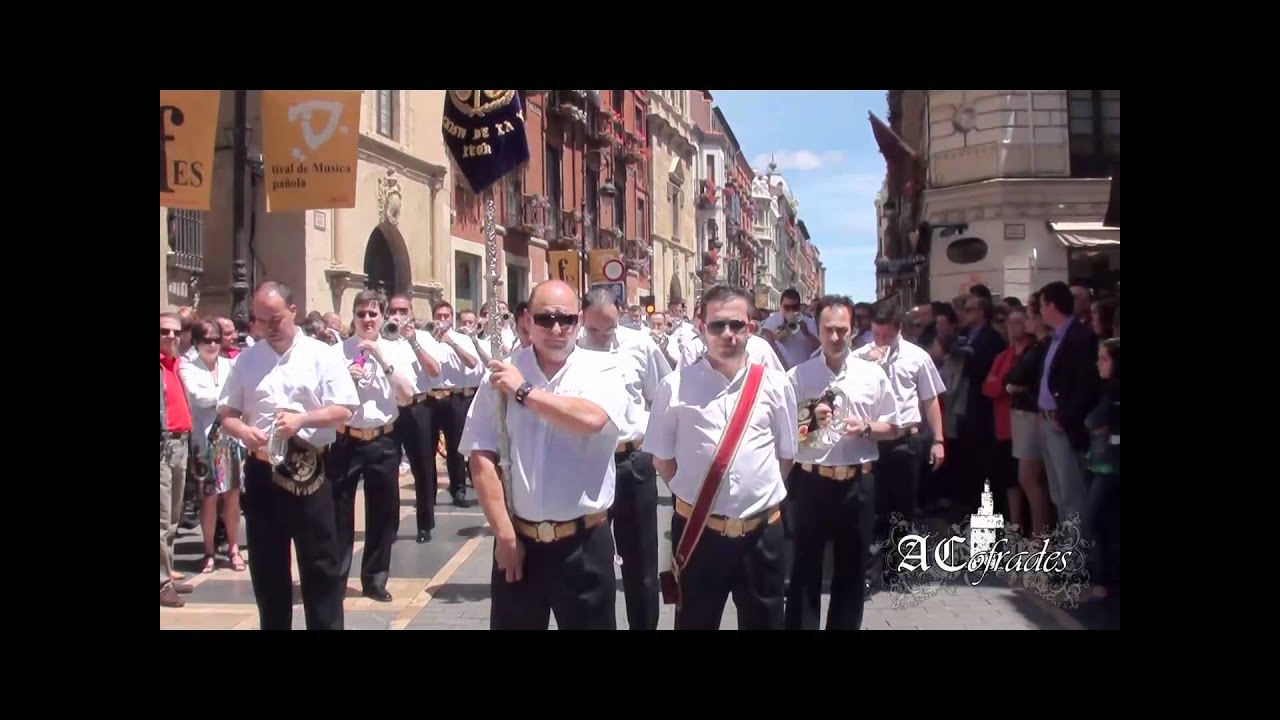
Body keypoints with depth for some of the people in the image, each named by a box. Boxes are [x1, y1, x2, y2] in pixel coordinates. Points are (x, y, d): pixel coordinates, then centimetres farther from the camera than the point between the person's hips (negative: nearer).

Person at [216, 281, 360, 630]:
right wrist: (243, 431, -13)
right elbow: (226, 412, 8)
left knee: (320, 563, 3)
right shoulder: (247, 359, 8)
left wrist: (302, 419, -20)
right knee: (266, 564, 12)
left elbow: (344, 410, -5)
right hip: (261, 471, 3)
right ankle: (273, 626, 25)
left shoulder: (321, 354, -2)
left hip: (309, 470, -3)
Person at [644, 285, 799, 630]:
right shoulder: (676, 386, -6)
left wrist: (762, 494, 5)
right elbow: (662, 457, 4)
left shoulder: (776, 385, -1)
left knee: (763, 622, 18)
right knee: (694, 622, 15)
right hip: (697, 531, -1)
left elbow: (786, 454, 10)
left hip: (762, 532, 1)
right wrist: (693, 494, 1)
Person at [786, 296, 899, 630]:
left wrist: (865, 428, -10)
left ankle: (845, 625, 29)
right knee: (805, 566, 8)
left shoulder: (873, 374, 2)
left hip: (857, 483, 2)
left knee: (852, 567, 14)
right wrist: (809, 421, -17)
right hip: (811, 481, -2)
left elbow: (892, 428, 8)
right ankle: (800, 626, 19)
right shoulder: (797, 376, -3)